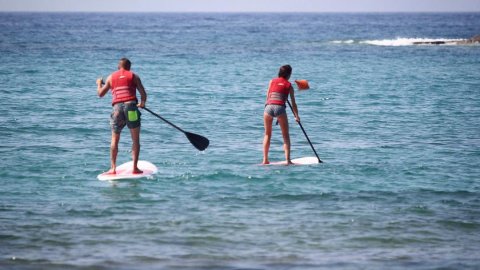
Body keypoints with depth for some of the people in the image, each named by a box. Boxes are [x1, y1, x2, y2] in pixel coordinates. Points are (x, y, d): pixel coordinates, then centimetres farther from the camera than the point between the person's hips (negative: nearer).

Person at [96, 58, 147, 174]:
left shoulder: (111, 77, 16)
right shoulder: (134, 76, 11)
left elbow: (100, 94, 19)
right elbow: (143, 93, 3)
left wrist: (99, 84, 39)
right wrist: (142, 103, 23)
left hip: (117, 108, 2)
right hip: (131, 106, -2)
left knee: (114, 140, 12)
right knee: (135, 140, 6)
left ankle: (113, 168, 5)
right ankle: (135, 167, 0)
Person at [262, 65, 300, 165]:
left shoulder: (272, 81, 18)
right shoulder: (289, 85, 13)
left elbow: (268, 97, 17)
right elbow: (293, 103, 14)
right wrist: (296, 116, 24)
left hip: (268, 107, 2)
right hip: (280, 108, -2)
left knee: (267, 134, 16)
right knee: (286, 135, 8)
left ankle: (265, 159, 11)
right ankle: (288, 159, -3)